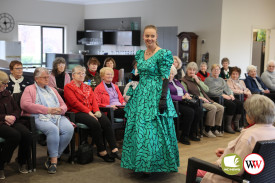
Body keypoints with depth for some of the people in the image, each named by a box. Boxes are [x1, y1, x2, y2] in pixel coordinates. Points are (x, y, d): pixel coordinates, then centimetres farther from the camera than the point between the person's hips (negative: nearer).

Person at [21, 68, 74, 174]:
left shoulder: (52, 90, 30)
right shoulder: (29, 89, 12)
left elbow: (63, 105, 26)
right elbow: (25, 105, -6)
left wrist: (60, 109, -2)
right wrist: (47, 110, -11)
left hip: (58, 116, 5)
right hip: (40, 117, -5)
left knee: (69, 129, -25)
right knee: (53, 129, -36)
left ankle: (53, 157, -16)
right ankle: (54, 160, -25)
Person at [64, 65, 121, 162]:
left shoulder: (87, 87, 25)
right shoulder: (68, 87, 4)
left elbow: (94, 100, 14)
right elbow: (74, 102, -8)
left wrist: (97, 111, -7)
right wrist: (88, 112, -16)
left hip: (91, 112, 6)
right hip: (77, 113, -6)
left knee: (106, 121, -23)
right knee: (95, 123, -32)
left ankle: (114, 149, -27)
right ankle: (102, 151, -22)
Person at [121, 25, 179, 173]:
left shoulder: (163, 54, -9)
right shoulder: (140, 54, 11)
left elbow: (165, 78, -13)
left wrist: (163, 99, -20)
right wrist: (132, 92, 16)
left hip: (155, 95, -7)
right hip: (141, 95, 7)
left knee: (152, 130, -5)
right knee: (137, 129, 9)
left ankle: (151, 164, 10)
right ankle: (138, 163, 22)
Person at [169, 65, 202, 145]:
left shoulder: (176, 81, 24)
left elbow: (184, 91, 25)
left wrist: (187, 94, 0)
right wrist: (182, 97, -15)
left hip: (183, 102, 8)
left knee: (199, 109, -16)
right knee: (190, 111, -31)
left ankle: (191, 134, -6)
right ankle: (183, 136, -19)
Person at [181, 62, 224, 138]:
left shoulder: (197, 78, 19)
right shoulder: (184, 81, -1)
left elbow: (207, 89, 10)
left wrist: (198, 81, -1)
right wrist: (199, 97, -16)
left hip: (205, 100, 7)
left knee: (221, 108, -10)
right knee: (213, 108, -28)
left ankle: (215, 129, -2)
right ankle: (207, 130, -17)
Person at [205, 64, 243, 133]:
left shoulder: (222, 80, 27)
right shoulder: (208, 80, 3)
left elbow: (228, 89, 21)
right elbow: (211, 92, -12)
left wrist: (231, 94, -2)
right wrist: (223, 95, -16)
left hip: (227, 97, 7)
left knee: (240, 103, -16)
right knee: (232, 105, -29)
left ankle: (236, 125, -12)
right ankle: (227, 126, -19)